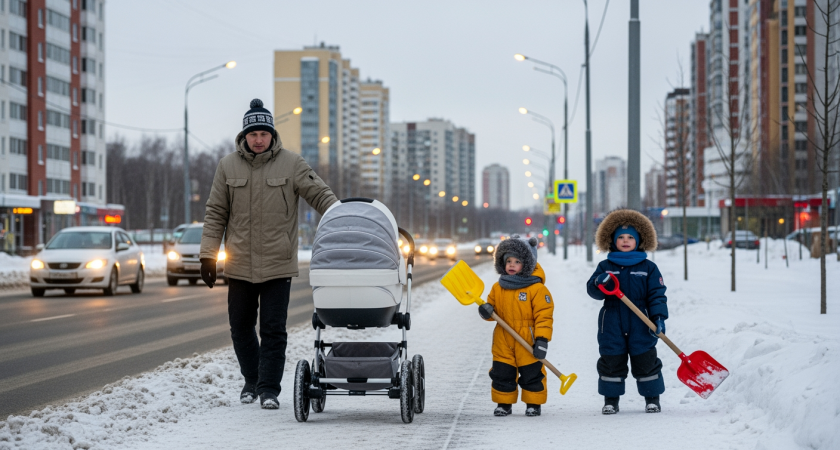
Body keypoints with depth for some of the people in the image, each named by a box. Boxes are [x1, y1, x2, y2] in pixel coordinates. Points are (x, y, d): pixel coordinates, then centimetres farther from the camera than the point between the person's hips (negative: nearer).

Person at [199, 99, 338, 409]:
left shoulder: (291, 164, -1)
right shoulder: (228, 167, 5)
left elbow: (321, 195, -3)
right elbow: (215, 214, 8)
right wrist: (208, 255, 4)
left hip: (278, 264, -3)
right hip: (239, 265, 3)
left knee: (273, 330, -4)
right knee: (241, 328, 11)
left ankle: (269, 388, 2)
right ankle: (252, 379, 30)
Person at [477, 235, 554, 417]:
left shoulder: (537, 289, -9)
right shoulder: (498, 288, 6)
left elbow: (544, 316, -10)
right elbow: (492, 306, 15)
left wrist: (542, 340, -15)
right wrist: (487, 310, -10)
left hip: (528, 342, -4)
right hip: (503, 342, 4)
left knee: (532, 374, 5)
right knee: (501, 373, 7)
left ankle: (533, 404, 19)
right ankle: (503, 403, 20)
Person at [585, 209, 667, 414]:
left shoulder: (648, 268, 4)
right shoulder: (605, 267, 6)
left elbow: (657, 295, 1)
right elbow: (592, 290, -2)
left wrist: (658, 317, -10)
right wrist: (598, 284, -25)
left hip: (640, 324, -1)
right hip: (612, 326, 1)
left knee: (646, 362, 3)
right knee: (611, 362, 4)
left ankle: (652, 398, 15)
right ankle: (611, 399, 14)